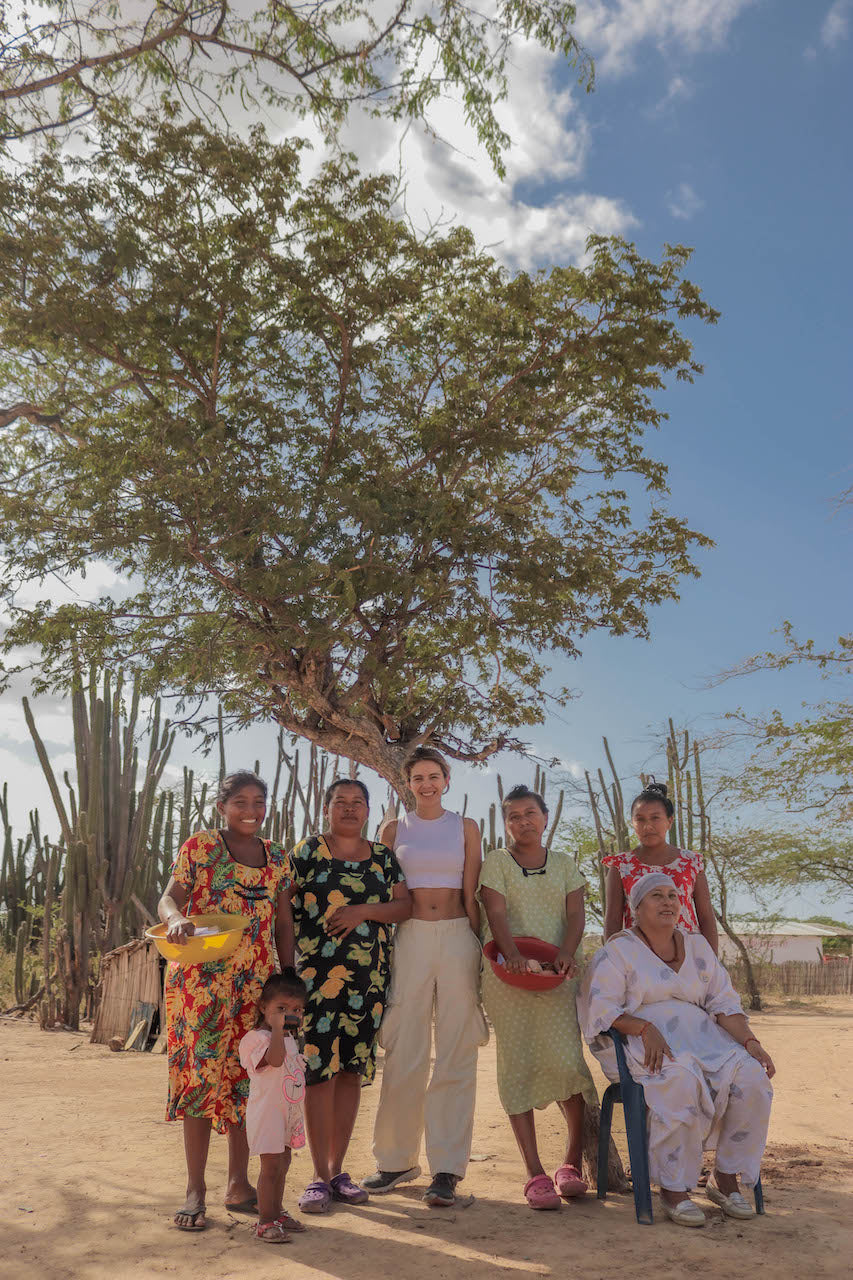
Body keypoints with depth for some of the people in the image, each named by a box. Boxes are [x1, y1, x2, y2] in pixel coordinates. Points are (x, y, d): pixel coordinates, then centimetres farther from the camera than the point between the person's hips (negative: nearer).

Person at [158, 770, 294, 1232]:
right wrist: (176, 919, -32)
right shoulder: (199, 847, 0)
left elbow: (284, 924, 13)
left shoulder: (276, 856, 12)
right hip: (201, 981, -4)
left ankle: (238, 1185, 19)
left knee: (248, 1079, 7)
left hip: (256, 983, 4)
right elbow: (169, 897, -9)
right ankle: (195, 1190, 8)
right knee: (202, 1074, -3)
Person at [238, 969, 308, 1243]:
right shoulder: (257, 1037, -16)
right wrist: (277, 1028, -34)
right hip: (267, 1111, -9)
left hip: (289, 1111, 9)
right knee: (271, 1165, -8)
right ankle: (265, 1221, 1)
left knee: (283, 1163, 17)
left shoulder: (290, 1039, 13)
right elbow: (275, 1058, -33)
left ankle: (276, 1212, 30)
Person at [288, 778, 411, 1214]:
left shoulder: (384, 857, 13)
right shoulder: (307, 852, 4)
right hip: (315, 975, -3)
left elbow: (404, 906, 7)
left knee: (351, 1070, 7)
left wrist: (363, 910, -9)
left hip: (367, 978, 3)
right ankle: (319, 1177, 3)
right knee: (319, 1070, -6)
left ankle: (337, 1170, 19)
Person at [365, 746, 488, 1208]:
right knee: (403, 1056, 2)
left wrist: (478, 948, 3)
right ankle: (397, 1159, 17)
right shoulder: (393, 829, 9)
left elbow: (471, 895, 8)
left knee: (455, 1056, 0)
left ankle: (447, 1167, 8)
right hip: (408, 940, 0)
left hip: (457, 940, 0)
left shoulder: (466, 828, 9)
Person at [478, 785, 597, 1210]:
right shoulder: (496, 861, 9)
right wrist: (512, 953, -23)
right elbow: (496, 911, -5)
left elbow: (575, 914, 5)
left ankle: (572, 1164, 7)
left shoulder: (565, 865, 17)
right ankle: (534, 1174, 1)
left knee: (567, 1061, -10)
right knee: (517, 1064, -4)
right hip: (508, 971, -1)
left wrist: (567, 953, -15)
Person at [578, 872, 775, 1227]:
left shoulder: (697, 946, 16)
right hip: (643, 1045, -5)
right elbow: (601, 1008, -9)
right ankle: (672, 1189, -21)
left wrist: (751, 1042, -7)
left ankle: (726, 1179, -6)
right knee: (681, 1079, -36)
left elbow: (724, 1004, 10)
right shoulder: (618, 951, 1)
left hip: (699, 1035, 5)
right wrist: (645, 1028, -26)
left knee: (751, 1076, -23)